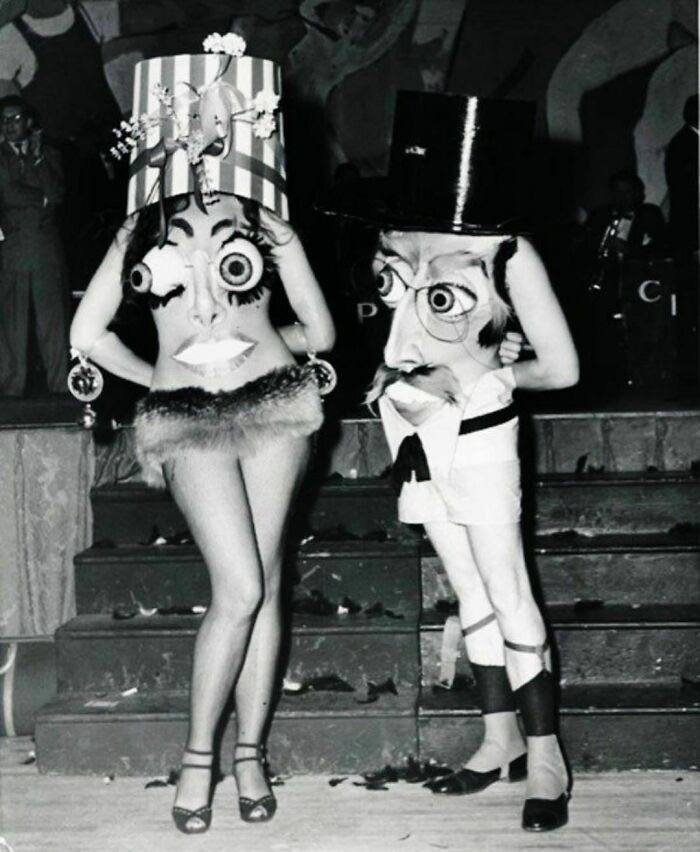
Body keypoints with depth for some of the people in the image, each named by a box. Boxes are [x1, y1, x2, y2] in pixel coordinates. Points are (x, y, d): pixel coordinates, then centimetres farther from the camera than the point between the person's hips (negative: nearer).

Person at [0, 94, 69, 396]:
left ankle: (59, 382, 1)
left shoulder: (49, 155, 14)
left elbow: (57, 194, -1)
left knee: (53, 315, -2)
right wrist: (41, 198, 2)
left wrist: (38, 159, -3)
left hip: (46, 245, 1)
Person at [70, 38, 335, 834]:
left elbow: (319, 332, 12)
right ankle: (198, 755, 2)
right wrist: (160, 377, 11)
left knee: (261, 587, 1)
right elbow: (87, 333, 10)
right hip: (189, 420, -1)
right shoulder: (143, 225, 12)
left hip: (273, 407, 1)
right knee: (239, 588, -11)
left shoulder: (265, 220, 11)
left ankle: (250, 753, 11)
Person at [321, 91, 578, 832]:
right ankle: (501, 740, 21)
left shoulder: (507, 253, -16)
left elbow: (561, 369, -13)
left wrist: (481, 379, -5)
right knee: (470, 591, 12)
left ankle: (545, 756, 7)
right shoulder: (396, 235, -1)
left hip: (474, 432, -5)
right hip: (414, 431, 6)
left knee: (508, 596, -2)